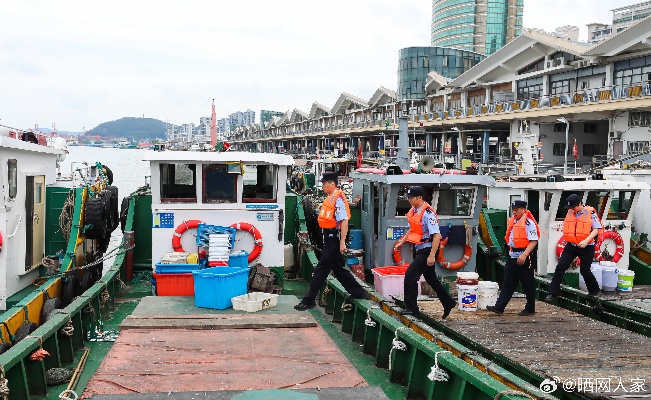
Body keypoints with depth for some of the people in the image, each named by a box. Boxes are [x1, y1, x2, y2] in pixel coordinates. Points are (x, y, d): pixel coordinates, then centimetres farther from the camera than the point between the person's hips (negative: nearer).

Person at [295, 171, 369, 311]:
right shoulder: (331, 198, 13)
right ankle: (359, 293, 26)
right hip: (330, 238, 10)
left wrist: (342, 242, -25)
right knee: (338, 269, 17)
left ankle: (308, 300, 1)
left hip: (334, 238, -10)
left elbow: (344, 221, -22)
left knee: (321, 269, -5)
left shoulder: (338, 198, -16)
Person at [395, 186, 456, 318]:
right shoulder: (414, 211, 7)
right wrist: (401, 243, 17)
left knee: (410, 276, -10)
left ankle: (411, 308, 1)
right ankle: (448, 303, 32)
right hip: (419, 249, 9)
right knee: (431, 278, 18)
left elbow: (437, 236, -24)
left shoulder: (428, 213, -21)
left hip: (426, 250, -9)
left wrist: (432, 256, -26)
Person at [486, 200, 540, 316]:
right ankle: (499, 307, 5)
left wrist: (524, 255, -27)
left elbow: (533, 241, -20)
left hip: (524, 258, -8)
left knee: (528, 284, 4)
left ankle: (530, 309, 15)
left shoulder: (529, 223, -13)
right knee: (507, 283, 6)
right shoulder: (512, 222, 12)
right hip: (512, 256, 8)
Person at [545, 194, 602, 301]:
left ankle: (594, 290, 33)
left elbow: (596, 229, -14)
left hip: (586, 247, -4)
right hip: (571, 246, 4)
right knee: (560, 267, -6)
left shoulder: (590, 213, -11)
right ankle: (553, 292, -1)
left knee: (585, 270, 6)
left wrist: (586, 241, -25)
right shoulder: (570, 212, 4)